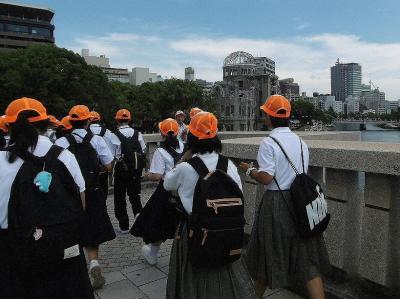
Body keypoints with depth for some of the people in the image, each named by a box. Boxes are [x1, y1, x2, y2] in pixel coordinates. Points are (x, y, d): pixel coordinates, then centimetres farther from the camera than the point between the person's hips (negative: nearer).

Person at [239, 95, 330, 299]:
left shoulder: (268, 142, -14)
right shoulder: (300, 142, 6)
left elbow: (266, 178, -18)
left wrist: (249, 170, -1)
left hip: (276, 202, -5)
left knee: (268, 255, 15)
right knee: (307, 258, 12)